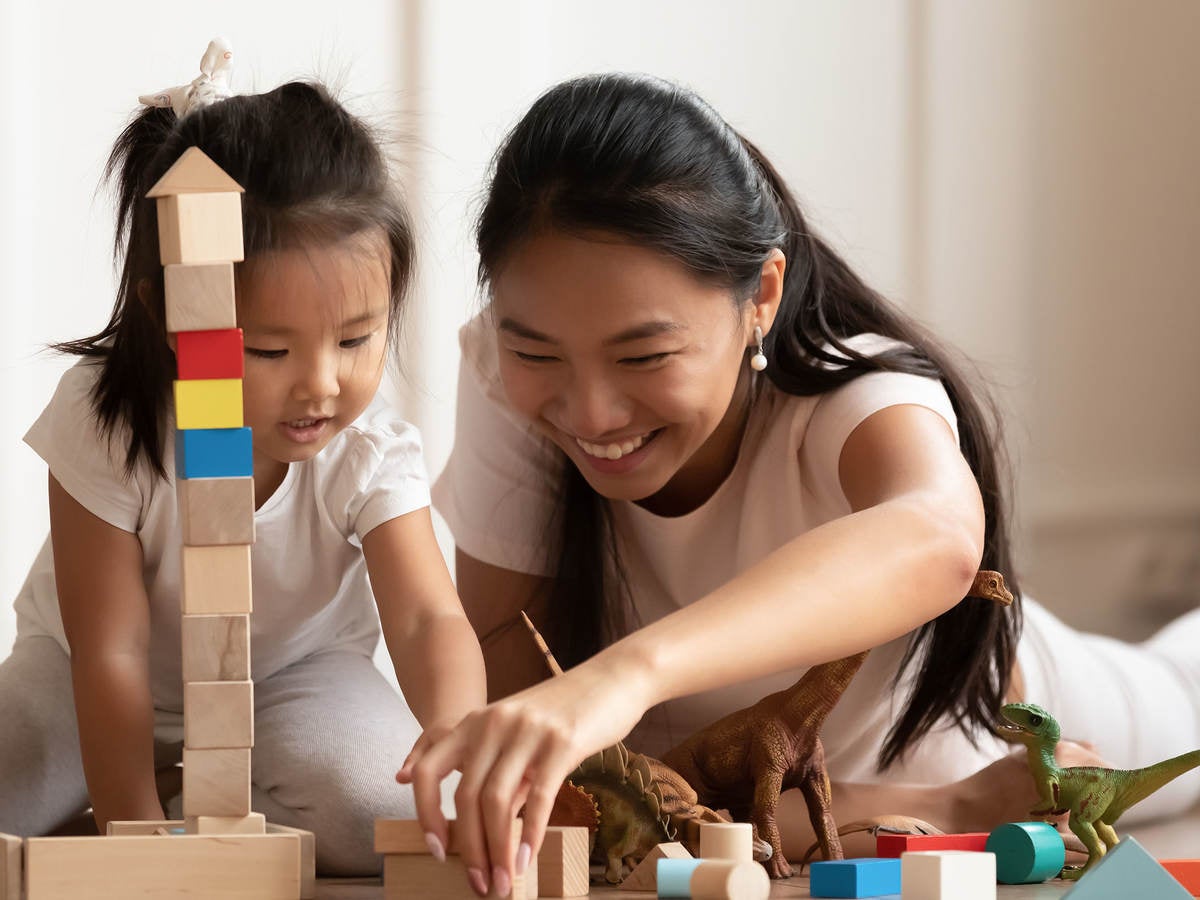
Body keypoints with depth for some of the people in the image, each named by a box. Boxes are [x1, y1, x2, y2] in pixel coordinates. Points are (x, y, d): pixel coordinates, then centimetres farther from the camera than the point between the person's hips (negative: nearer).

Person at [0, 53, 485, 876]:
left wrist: (457, 744, -62)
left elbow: (428, 617, -39)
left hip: (293, 668, 0)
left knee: (379, 815, -29)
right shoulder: (105, 421, -31)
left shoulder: (372, 453, -27)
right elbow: (109, 651, -27)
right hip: (120, 683, 0)